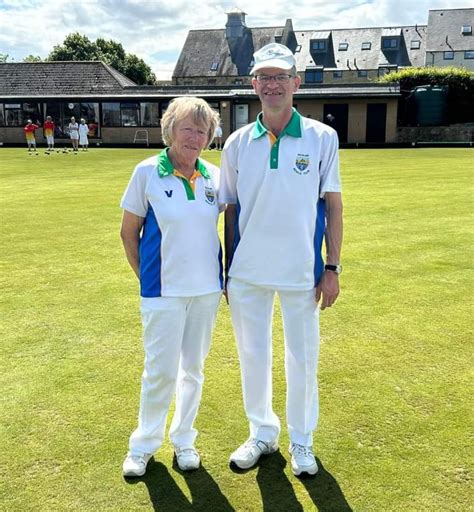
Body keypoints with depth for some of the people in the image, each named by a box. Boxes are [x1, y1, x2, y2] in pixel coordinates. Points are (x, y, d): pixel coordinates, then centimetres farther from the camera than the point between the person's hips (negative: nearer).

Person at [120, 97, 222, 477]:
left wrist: (227, 276, 7)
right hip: (163, 290, -3)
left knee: (193, 369, 13)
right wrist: (145, 275, 1)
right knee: (161, 371, 1)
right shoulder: (148, 172, -7)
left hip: (207, 288, 3)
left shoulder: (213, 176, 2)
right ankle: (144, 443, 23)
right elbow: (129, 232, 0)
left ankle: (184, 439, 31)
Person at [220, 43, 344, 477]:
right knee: (252, 357, 14)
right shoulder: (238, 143, 2)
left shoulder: (322, 138, -3)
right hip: (248, 273, 2)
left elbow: (333, 205, -2)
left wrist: (332, 268, -6)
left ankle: (302, 441, 32)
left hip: (301, 273, -2)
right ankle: (262, 434, 35)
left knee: (303, 360, 11)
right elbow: (230, 210, 6)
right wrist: (227, 271, 6)